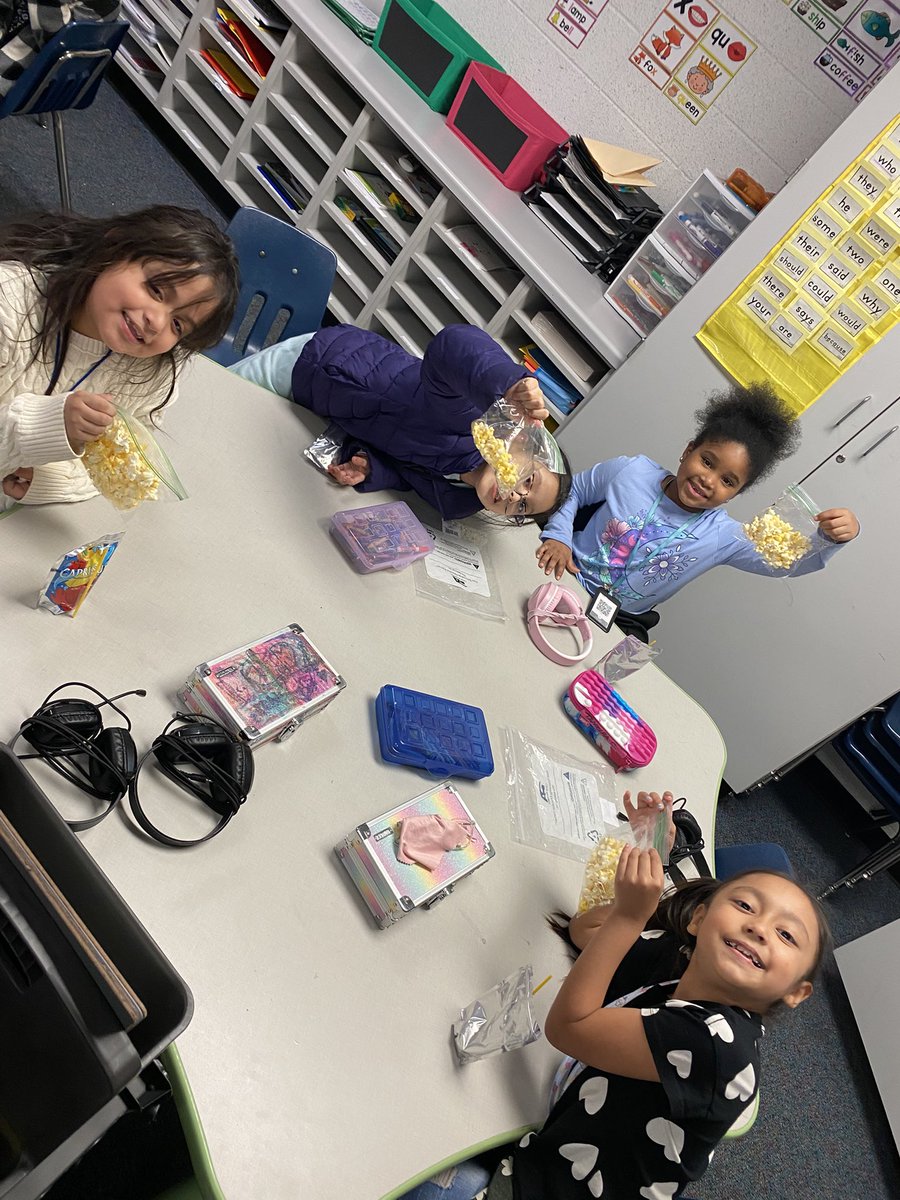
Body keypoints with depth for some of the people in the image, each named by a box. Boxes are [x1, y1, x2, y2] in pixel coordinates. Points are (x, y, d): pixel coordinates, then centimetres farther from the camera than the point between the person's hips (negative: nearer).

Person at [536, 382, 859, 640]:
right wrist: (558, 536, -11)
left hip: (622, 623, 1)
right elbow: (573, 491, 4)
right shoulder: (629, 471, -9)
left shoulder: (725, 536, -9)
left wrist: (830, 538, -32)